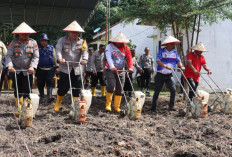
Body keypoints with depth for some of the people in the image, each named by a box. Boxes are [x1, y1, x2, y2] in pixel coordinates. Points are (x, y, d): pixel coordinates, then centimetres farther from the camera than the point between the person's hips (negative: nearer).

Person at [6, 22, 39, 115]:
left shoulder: (33, 43, 1)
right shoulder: (14, 42, 3)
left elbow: (36, 56, -6)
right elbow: (9, 55, -6)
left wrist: (32, 66, -22)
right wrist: (9, 65, -24)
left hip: (28, 71, -2)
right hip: (16, 70, 2)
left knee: (26, 91, -4)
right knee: (17, 91, 10)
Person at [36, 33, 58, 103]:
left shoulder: (51, 48, 11)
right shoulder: (37, 48, 6)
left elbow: (54, 58, 16)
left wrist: (56, 67, 12)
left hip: (50, 69, 0)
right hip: (40, 69, 0)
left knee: (50, 83, -11)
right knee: (40, 84, 6)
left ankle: (49, 97, -17)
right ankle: (41, 97, 20)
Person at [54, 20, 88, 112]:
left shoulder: (81, 42, 9)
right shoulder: (62, 40, 4)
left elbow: (85, 51, -5)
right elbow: (58, 49, -10)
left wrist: (85, 59, -27)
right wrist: (59, 58, -31)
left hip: (76, 69, 2)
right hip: (65, 68, -2)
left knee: (77, 88, 2)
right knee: (63, 88, -1)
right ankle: (57, 104, 23)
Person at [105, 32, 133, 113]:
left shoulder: (126, 48, 7)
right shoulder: (110, 46, -2)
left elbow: (129, 59, 0)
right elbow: (108, 56, -17)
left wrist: (130, 67, -19)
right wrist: (112, 67, -33)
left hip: (121, 71, 4)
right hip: (110, 70, -4)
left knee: (119, 90, 5)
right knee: (111, 86, -19)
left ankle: (117, 107, 17)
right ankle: (108, 104, -3)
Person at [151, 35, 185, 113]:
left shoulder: (175, 52, 7)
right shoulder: (161, 51, -5)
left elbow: (178, 61, 7)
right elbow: (158, 61, -16)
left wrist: (181, 66, -15)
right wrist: (166, 66, -29)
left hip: (169, 75, 3)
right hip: (160, 75, -3)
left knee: (173, 90, -10)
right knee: (157, 91, 3)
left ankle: (171, 106, 3)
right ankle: (153, 107, 16)